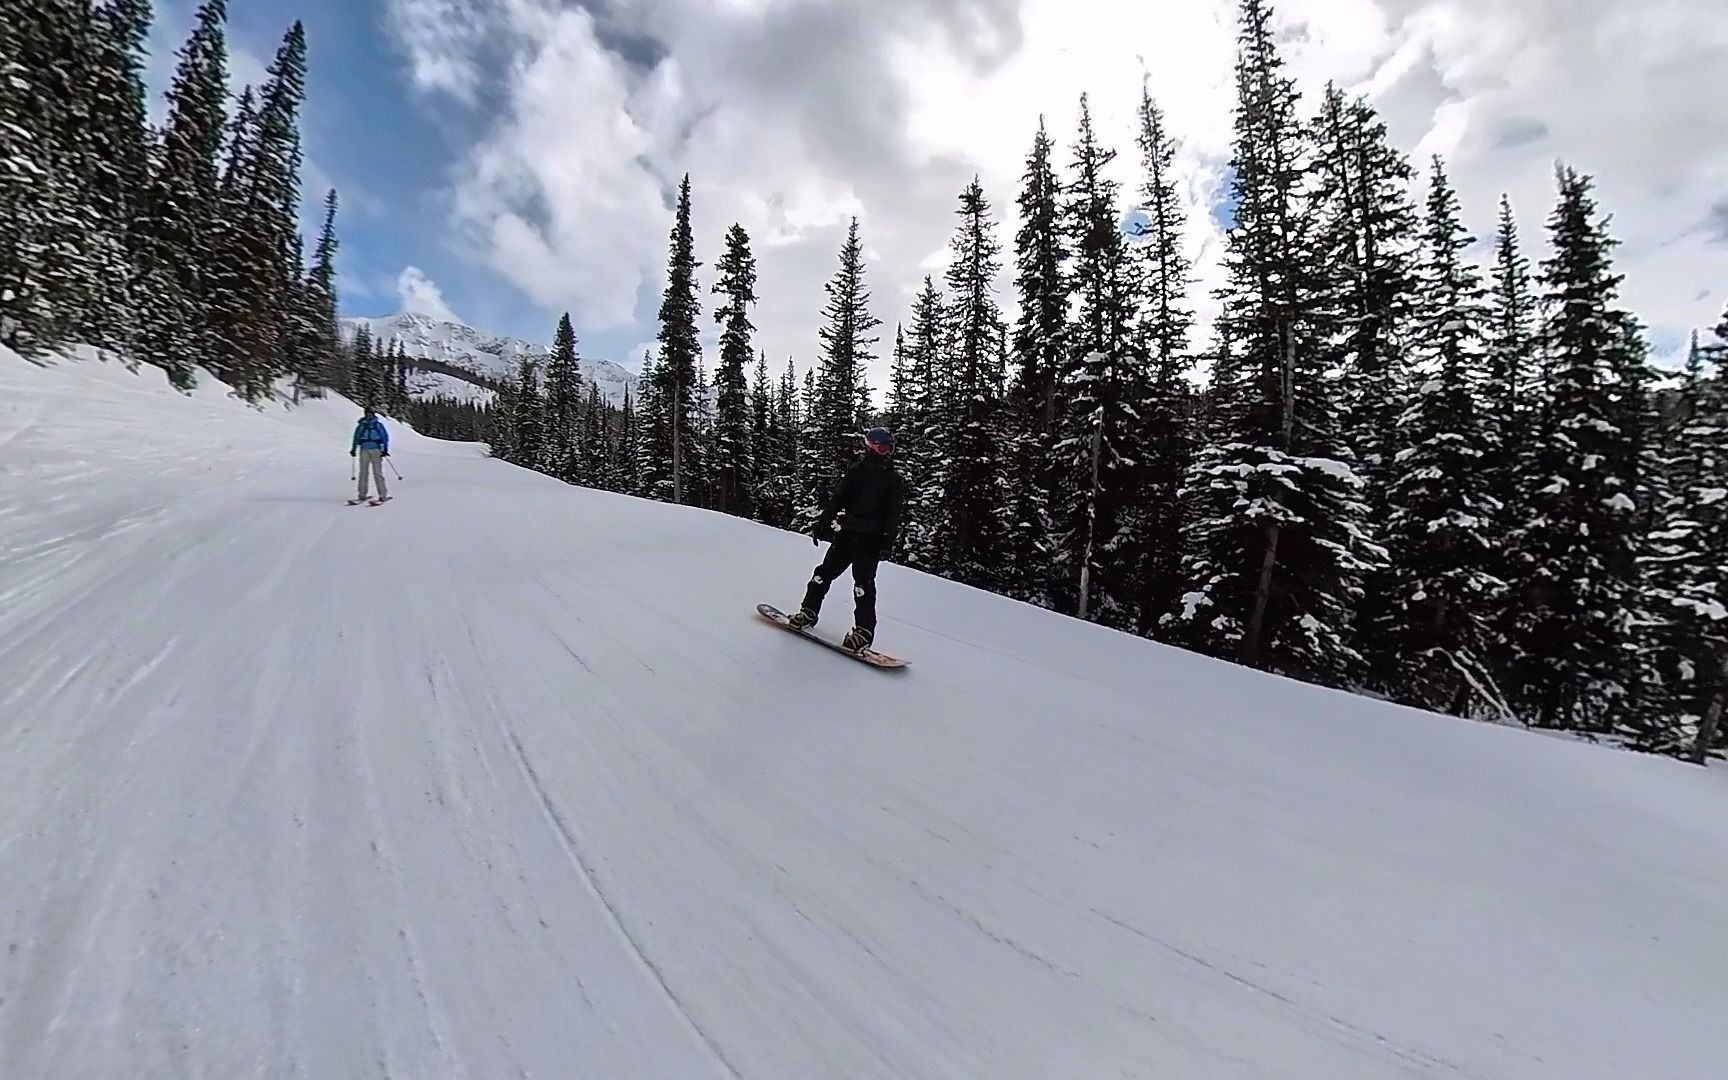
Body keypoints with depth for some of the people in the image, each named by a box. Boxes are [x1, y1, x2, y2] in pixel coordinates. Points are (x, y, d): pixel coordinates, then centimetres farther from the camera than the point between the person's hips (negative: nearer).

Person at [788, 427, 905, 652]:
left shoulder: (895, 480, 2)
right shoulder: (857, 470, 8)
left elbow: (894, 515, -2)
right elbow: (835, 498, 8)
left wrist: (888, 541, -11)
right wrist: (823, 523, 2)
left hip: (870, 540, -4)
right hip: (847, 533, 4)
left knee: (863, 582, -9)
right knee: (826, 571, 8)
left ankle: (864, 631, -2)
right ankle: (809, 611, 24)